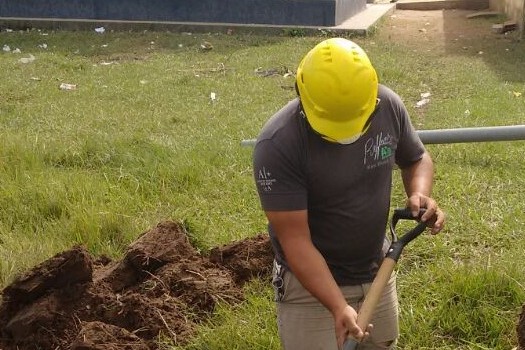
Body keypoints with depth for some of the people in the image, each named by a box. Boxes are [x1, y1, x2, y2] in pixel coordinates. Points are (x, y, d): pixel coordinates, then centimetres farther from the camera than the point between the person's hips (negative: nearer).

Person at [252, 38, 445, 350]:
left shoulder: (389, 106, -15)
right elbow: (295, 240, -27)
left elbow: (418, 159, 5)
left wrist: (420, 194, -17)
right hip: (309, 284, -5)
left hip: (378, 273, 5)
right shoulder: (277, 145, -29)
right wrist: (338, 307, -35)